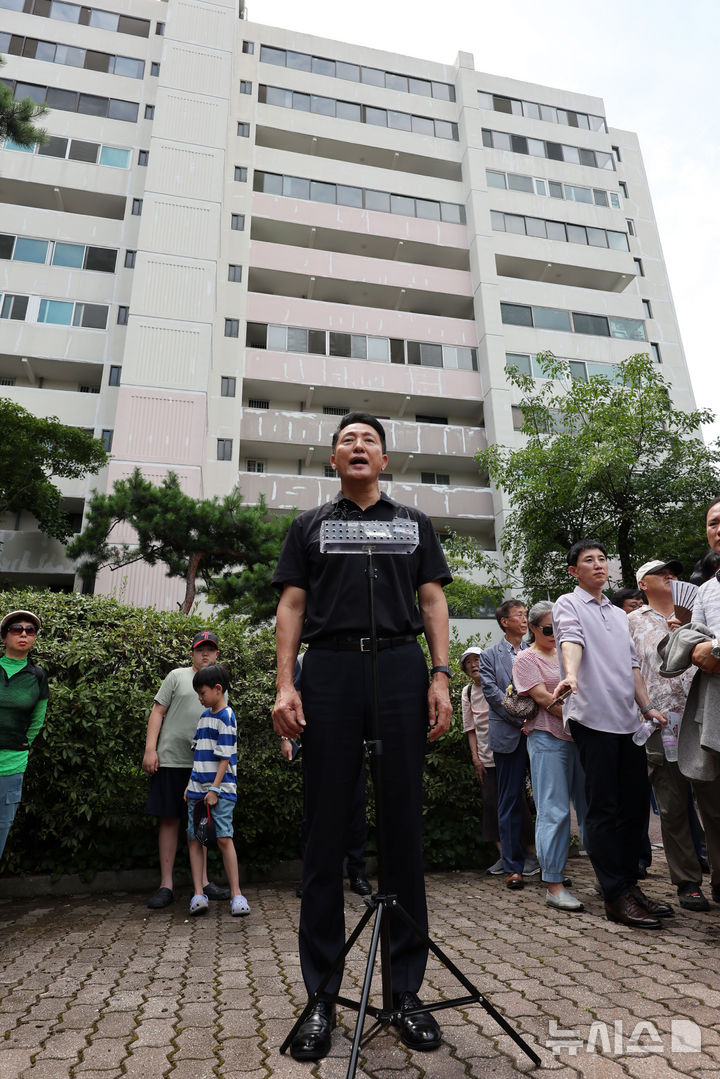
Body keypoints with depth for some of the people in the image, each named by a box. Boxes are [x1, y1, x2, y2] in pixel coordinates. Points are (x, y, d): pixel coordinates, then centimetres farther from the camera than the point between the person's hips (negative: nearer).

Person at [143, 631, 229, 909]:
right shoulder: (177, 676, 2)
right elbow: (157, 712, 0)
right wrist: (150, 749, -9)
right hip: (171, 760, -3)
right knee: (169, 820, 2)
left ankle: (203, 881, 19)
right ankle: (166, 885, 12)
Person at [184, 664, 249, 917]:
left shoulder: (226, 717, -9)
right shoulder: (204, 716, 14)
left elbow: (225, 758, -13)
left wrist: (215, 789, -16)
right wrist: (190, 785, 16)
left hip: (220, 788, -8)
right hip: (198, 789, 8)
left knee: (224, 838, -9)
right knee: (194, 838, 5)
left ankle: (236, 894, 0)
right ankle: (199, 894, 11)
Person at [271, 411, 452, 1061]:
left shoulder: (414, 523, 17)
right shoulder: (309, 526, 16)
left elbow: (432, 601, 11)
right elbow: (293, 606, 10)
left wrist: (441, 677, -1)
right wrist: (285, 685, -2)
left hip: (401, 668, 1)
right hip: (329, 669, 0)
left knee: (404, 826, 4)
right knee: (327, 830, 3)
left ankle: (407, 989, 18)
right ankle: (322, 996, 16)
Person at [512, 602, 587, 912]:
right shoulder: (525, 659, 0)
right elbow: (545, 700, -9)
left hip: (580, 736, 6)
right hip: (548, 738, -6)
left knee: (590, 806, 9)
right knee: (554, 811, -4)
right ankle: (553, 886, 3)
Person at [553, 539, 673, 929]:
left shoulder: (619, 614, 22)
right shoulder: (568, 605, 0)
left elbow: (631, 664, 22)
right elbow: (571, 640, -21)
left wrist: (647, 707, 14)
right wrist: (571, 675, -39)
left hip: (628, 720, 7)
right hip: (593, 718, -7)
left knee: (634, 806, 10)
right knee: (604, 809, -3)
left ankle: (630, 884, 22)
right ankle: (616, 896, 5)